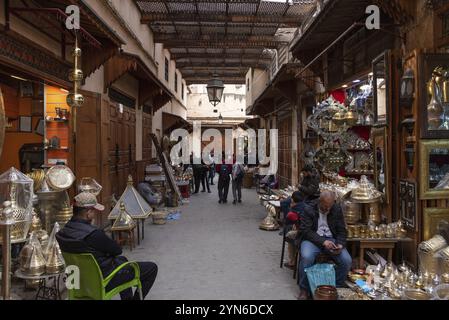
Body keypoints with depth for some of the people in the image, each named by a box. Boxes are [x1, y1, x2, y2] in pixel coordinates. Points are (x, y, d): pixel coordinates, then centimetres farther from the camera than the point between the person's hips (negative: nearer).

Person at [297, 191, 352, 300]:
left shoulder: (337, 209, 5)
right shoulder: (309, 209, -6)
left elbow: (341, 230, 8)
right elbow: (305, 230, -12)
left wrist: (340, 244, -13)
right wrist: (322, 241, -23)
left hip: (331, 239, 3)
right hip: (313, 239, -3)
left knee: (347, 260, -21)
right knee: (307, 257, -34)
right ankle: (304, 289, -13)